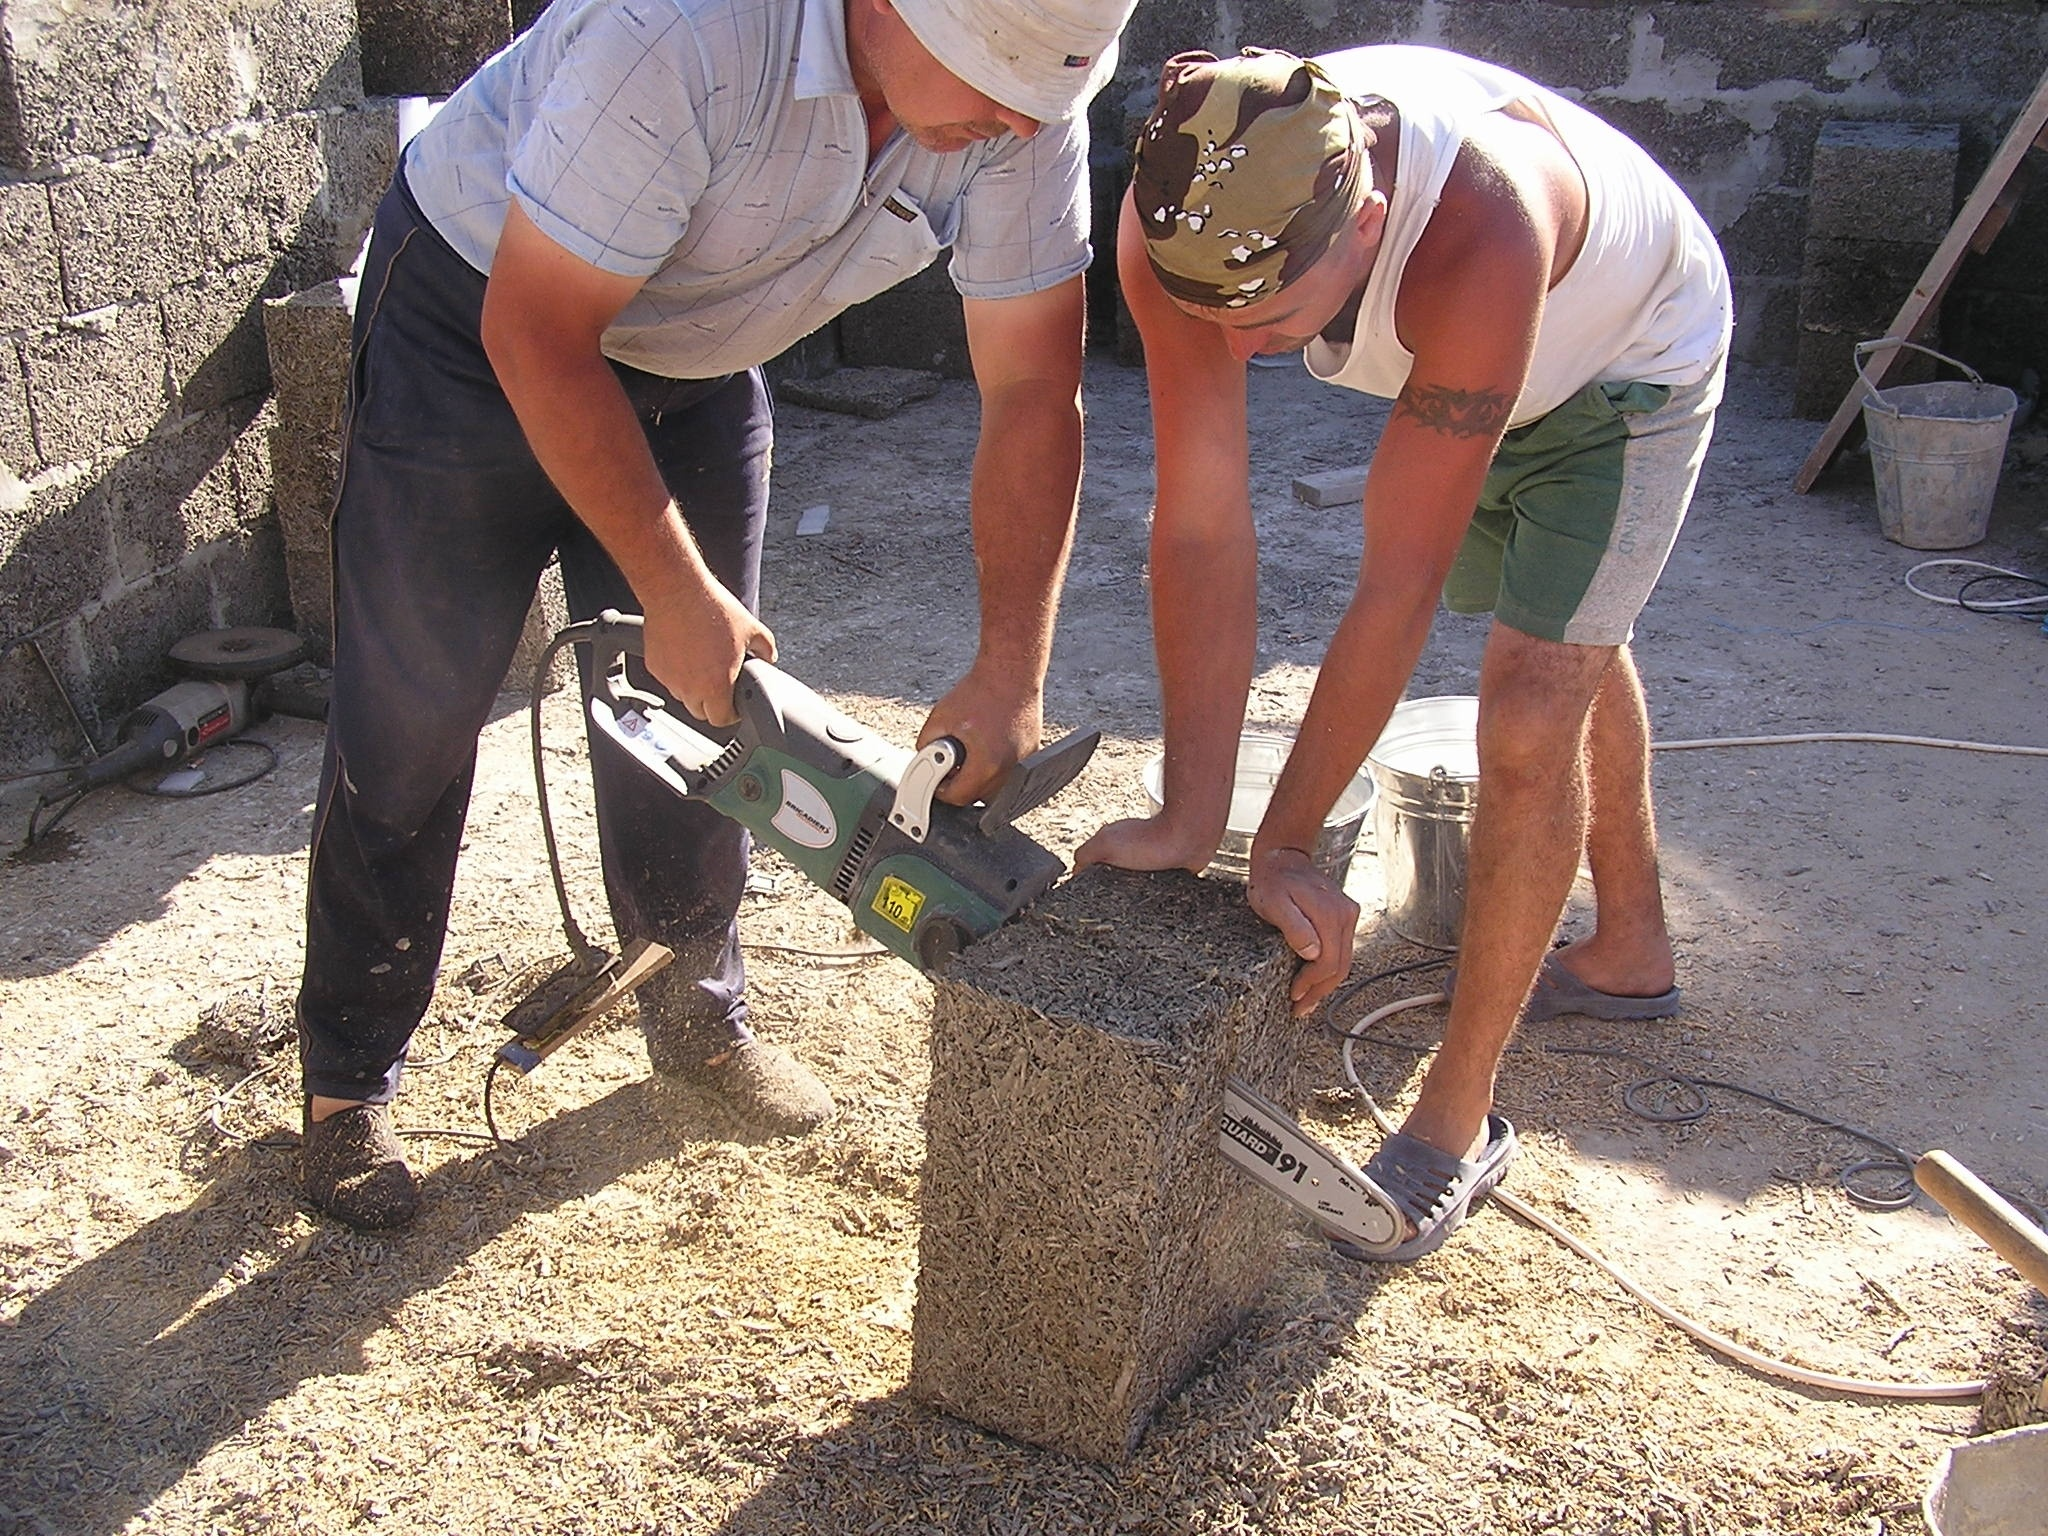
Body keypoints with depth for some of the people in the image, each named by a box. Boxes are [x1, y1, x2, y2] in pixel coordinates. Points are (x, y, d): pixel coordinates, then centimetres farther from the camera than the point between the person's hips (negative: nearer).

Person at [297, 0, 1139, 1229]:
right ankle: (348, 1083, 17)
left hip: (696, 360, 5)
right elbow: (539, 335, -30)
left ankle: (701, 1018, 30)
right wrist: (674, 594, -25)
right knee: (411, 727, 0)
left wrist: (1011, 676, -25)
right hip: (480, 313, -5)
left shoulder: (1030, 103, -21)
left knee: (703, 702, 9)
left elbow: (1034, 394, -18)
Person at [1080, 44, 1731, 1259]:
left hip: (1630, 365, -6)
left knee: (1530, 722, -16)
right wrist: (1191, 821, -35)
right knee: (1572, 655, 22)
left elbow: (1400, 585, -42)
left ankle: (1459, 1122, 1)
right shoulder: (1182, 221, -34)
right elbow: (1202, 531, -33)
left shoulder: (1481, 228, -47)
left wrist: (1285, 848, -36)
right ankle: (1633, 953, 47)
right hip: (1470, 372, 6)